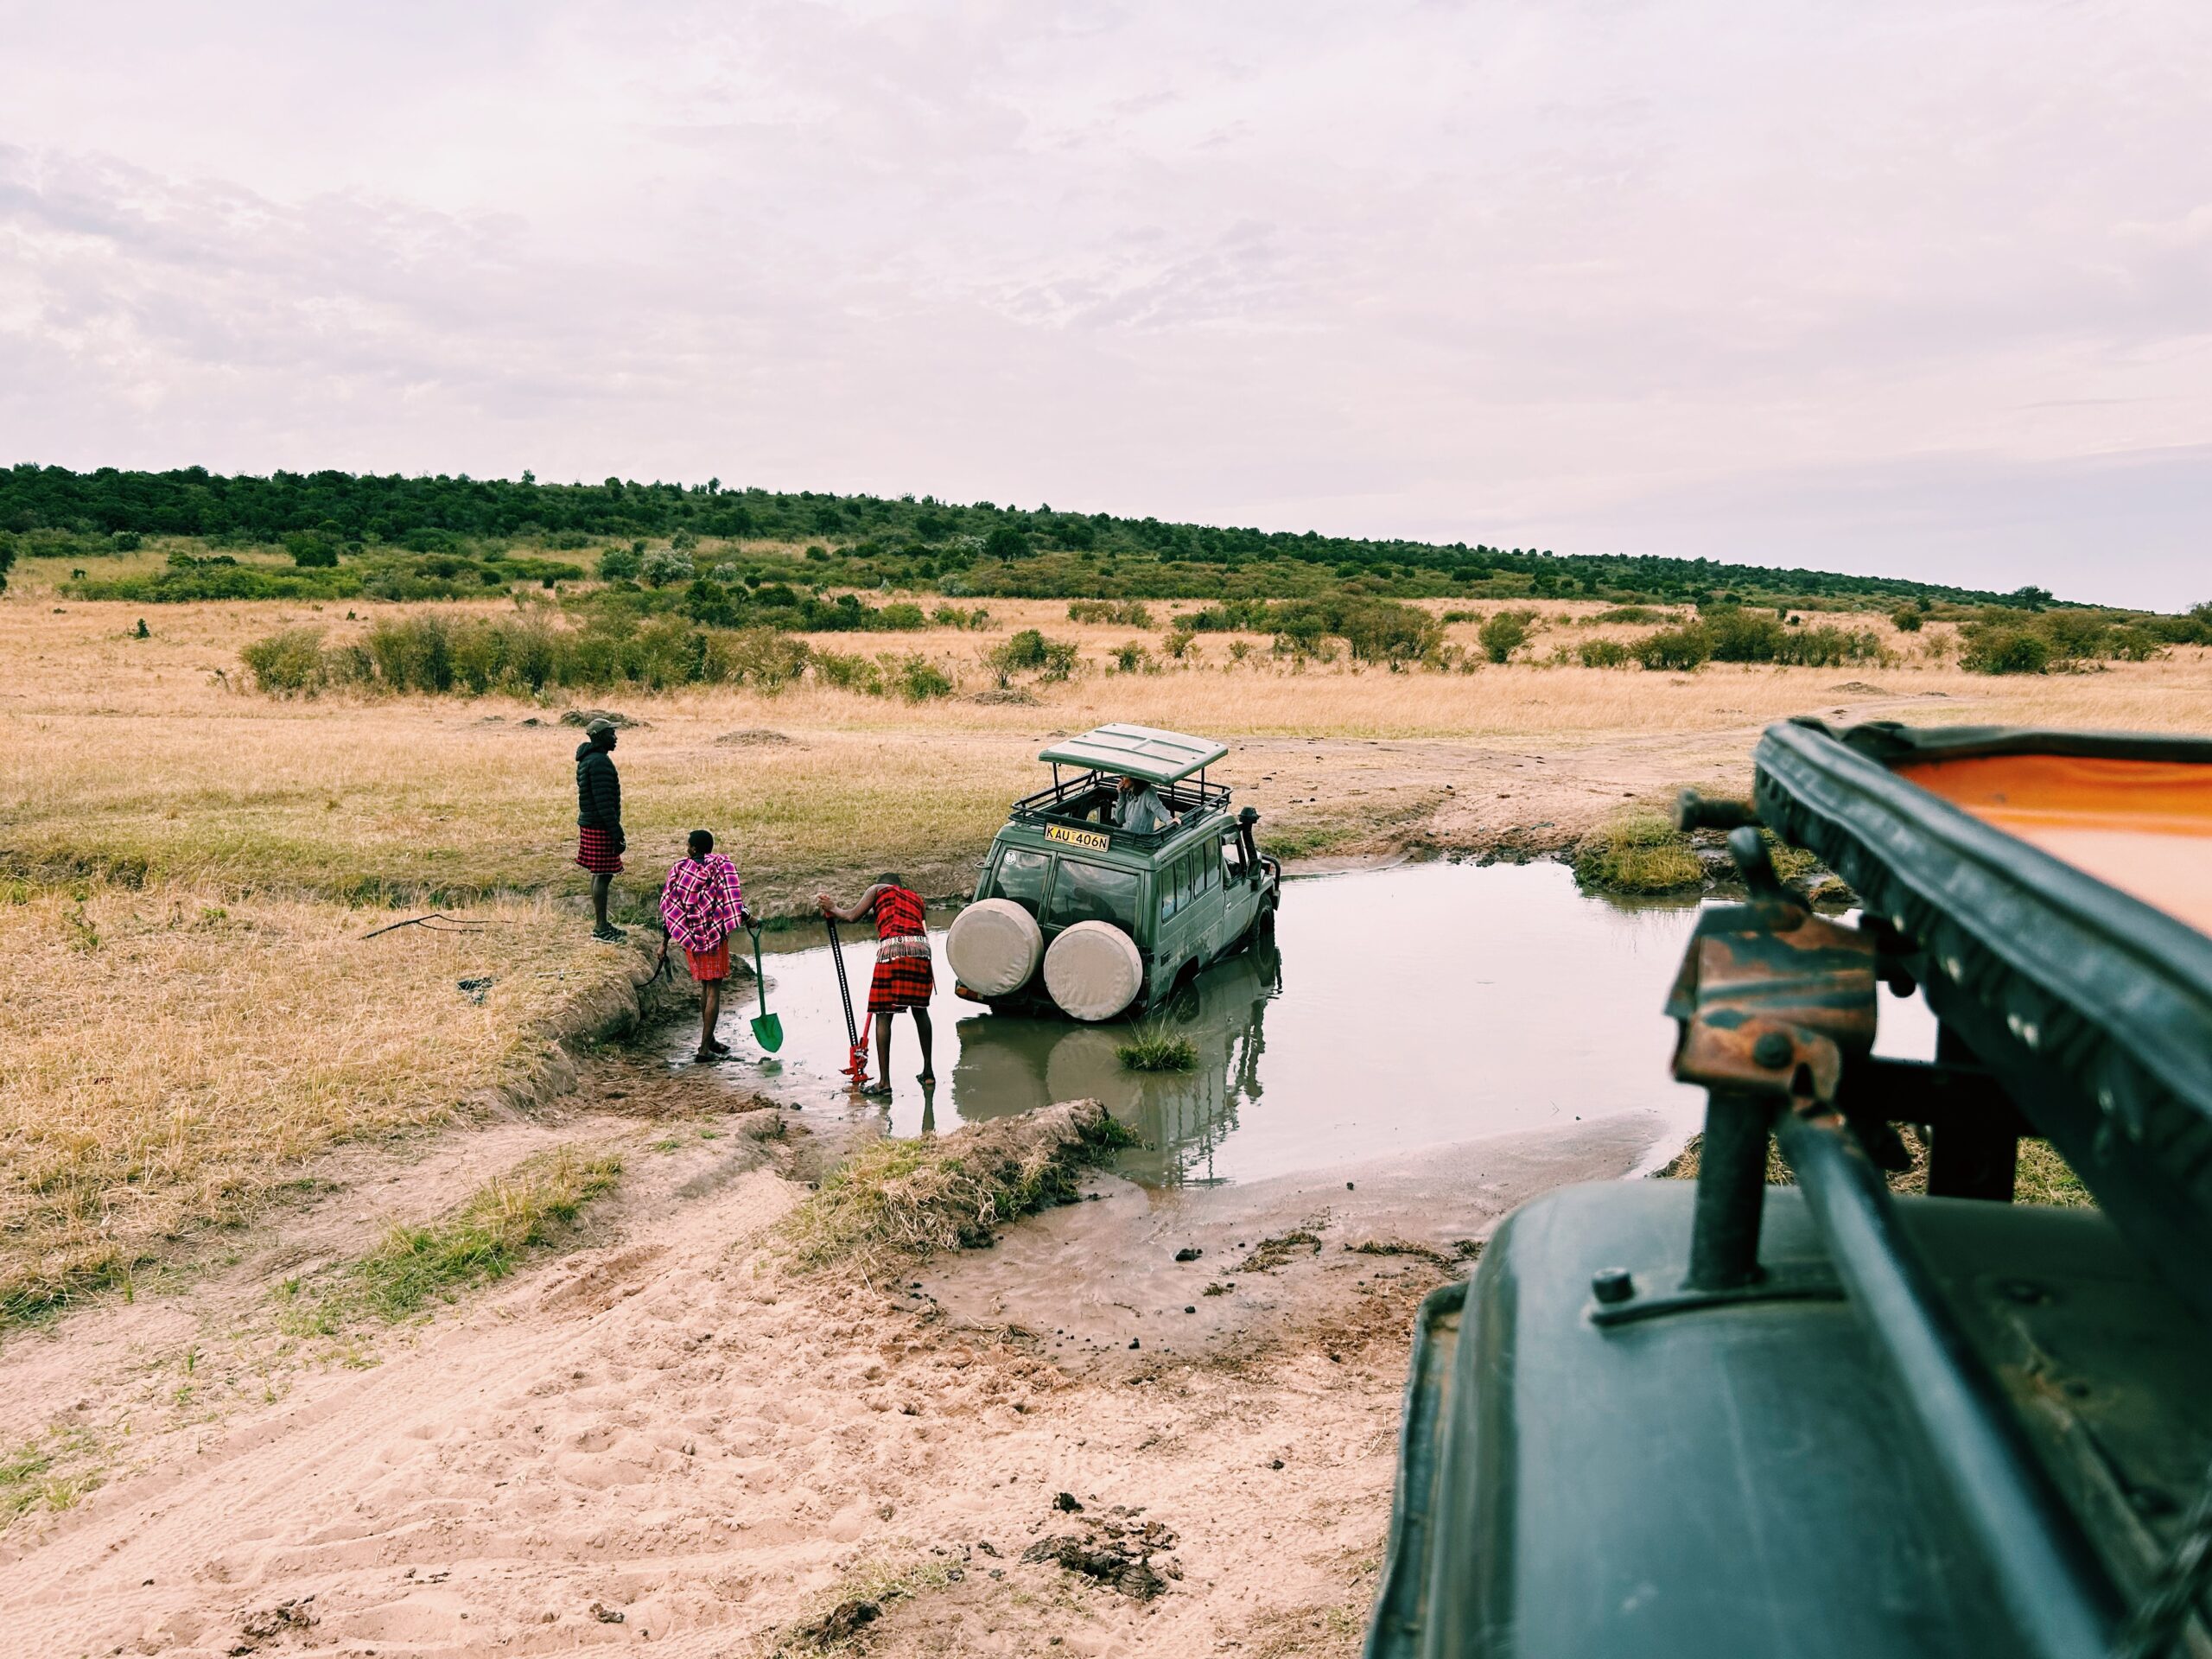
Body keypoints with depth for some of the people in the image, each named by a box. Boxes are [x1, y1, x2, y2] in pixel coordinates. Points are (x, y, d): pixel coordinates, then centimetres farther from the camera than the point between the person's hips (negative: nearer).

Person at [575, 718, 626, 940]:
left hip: (590, 824, 11)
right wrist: (616, 831, -21)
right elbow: (604, 802, -23)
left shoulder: (587, 759, 15)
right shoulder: (599, 761, -19)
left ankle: (600, 923, 24)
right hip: (600, 827, -11)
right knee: (603, 876, -6)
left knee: (599, 874, 16)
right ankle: (600, 928, -1)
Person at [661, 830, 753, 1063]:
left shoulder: (678, 868, 3)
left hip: (690, 938, 5)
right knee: (714, 990, -1)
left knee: (705, 987, 19)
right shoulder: (720, 864, -7)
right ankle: (704, 1049, -5)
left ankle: (709, 1039, 31)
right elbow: (730, 894, -24)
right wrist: (745, 916, -21)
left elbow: (669, 906, 4)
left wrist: (665, 942, 10)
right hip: (713, 936, -5)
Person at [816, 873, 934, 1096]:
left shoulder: (878, 889, 19)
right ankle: (928, 1072, 24)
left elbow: (852, 916, 10)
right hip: (921, 947, 4)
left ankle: (884, 1081, -1)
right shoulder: (916, 897, 31)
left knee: (883, 1014, 1)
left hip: (893, 947, -4)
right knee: (920, 1010, 18)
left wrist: (832, 909, 28)